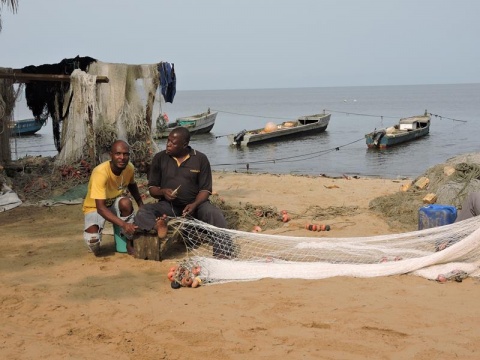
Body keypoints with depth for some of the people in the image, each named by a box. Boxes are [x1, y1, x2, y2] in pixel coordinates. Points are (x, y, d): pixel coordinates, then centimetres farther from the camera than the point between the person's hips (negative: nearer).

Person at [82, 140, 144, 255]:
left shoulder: (130, 168, -16)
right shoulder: (100, 172, -34)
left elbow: (132, 185, 10)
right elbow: (101, 208, -37)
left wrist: (141, 205, -2)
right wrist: (123, 224, -48)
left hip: (114, 202, 4)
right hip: (95, 207, -4)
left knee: (126, 202, -33)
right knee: (92, 239, -31)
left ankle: (129, 242, -12)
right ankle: (95, 246, 9)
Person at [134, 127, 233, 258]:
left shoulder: (201, 159, -1)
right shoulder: (159, 158, 3)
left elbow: (205, 189, -1)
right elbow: (152, 189, 8)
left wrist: (195, 205, -22)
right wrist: (163, 192, -17)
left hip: (194, 204, -1)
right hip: (168, 206, 1)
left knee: (214, 214, -33)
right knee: (142, 214, -28)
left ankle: (223, 254, -39)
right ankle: (159, 226, -58)